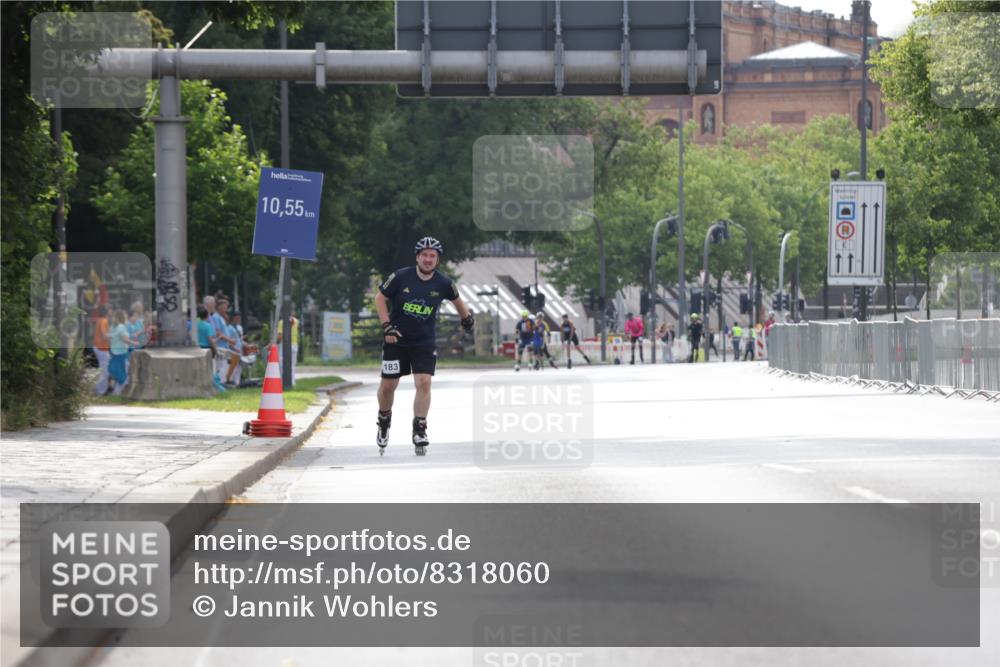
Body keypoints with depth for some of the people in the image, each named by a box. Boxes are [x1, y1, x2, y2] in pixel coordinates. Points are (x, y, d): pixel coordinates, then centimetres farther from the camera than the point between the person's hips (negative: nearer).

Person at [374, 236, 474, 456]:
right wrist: (387, 326, -12)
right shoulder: (401, 277, -14)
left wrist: (467, 319, 23)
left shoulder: (443, 283, -8)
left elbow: (456, 299, 14)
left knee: (424, 383, -15)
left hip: (425, 343, 1)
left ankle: (419, 431, -7)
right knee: (388, 385, 3)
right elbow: (380, 298, -4)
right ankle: (384, 423, 29)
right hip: (396, 340, -1)